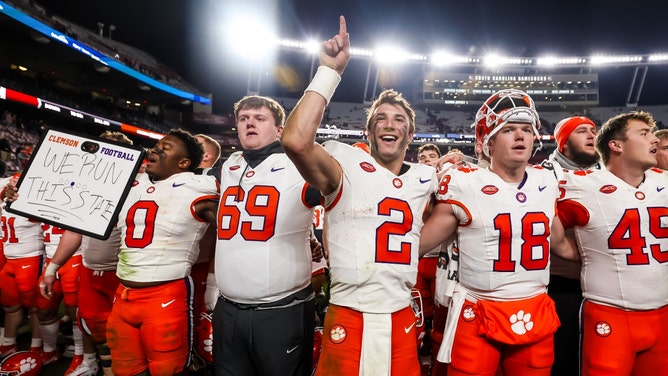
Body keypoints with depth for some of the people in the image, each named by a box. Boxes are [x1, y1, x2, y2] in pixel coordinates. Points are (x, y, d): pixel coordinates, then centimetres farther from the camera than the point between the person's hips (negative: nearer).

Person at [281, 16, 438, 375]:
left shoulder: (425, 178, 9)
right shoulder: (347, 165, -8)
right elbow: (296, 141, -28)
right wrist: (330, 71, -21)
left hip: (401, 321, 5)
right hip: (348, 319, -4)